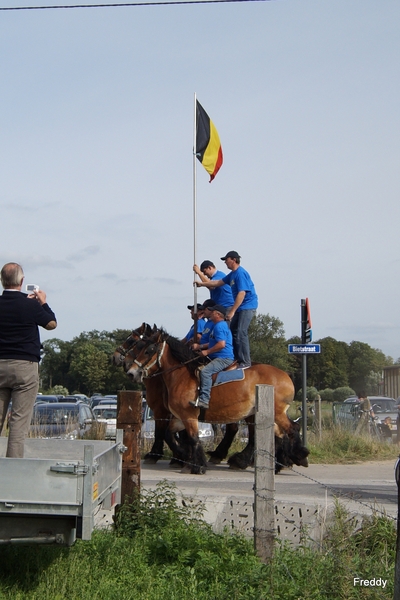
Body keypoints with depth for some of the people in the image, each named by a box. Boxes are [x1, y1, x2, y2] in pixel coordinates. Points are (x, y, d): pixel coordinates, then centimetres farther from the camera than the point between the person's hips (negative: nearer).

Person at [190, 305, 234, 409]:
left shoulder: (219, 326, -12)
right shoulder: (220, 325, 22)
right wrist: (201, 347, 23)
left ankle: (204, 400, -37)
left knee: (205, 371, -29)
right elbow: (215, 343, 33)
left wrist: (207, 352, -16)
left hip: (224, 358, -12)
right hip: (219, 358, 12)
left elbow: (221, 344, -24)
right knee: (202, 369, 19)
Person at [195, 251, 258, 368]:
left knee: (241, 333, -15)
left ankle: (245, 362, -13)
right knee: (233, 331, 14)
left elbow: (242, 293, -25)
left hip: (247, 306, -11)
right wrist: (202, 283, 29)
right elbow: (219, 282, 27)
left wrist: (232, 311, -25)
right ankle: (237, 359, 21)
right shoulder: (232, 274, 14)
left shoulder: (240, 273, -18)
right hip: (240, 307, 11)